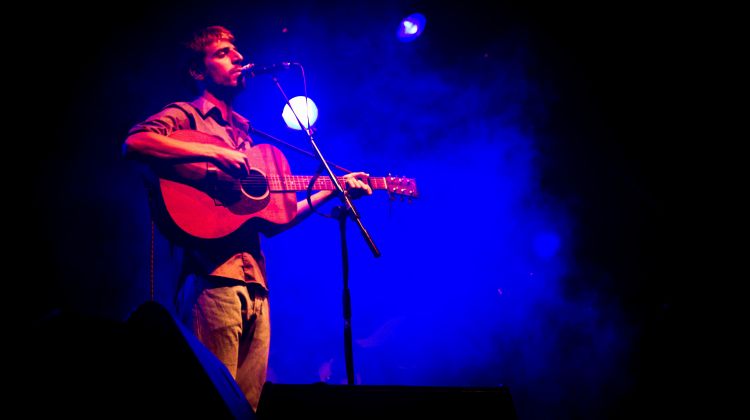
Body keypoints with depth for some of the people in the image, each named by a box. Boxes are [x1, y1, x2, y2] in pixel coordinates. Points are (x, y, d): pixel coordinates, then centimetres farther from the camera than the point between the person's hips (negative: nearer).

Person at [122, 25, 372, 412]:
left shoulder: (245, 133, 25)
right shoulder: (184, 116, 5)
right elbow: (134, 143, -18)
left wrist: (331, 191, 16)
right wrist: (215, 153, -21)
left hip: (255, 281, 7)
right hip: (213, 276, -7)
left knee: (248, 401, 6)